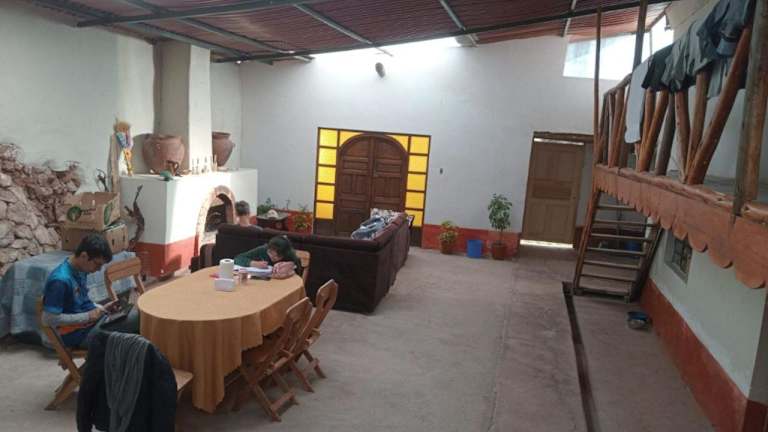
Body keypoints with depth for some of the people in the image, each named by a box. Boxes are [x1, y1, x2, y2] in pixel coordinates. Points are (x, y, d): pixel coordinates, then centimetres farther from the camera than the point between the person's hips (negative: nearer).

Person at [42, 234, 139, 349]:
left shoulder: (80, 270, 4)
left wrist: (102, 308, 3)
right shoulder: (60, 280, -23)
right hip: (77, 334, -9)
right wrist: (87, 317, -19)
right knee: (138, 317, -18)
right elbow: (49, 319, -22)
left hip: (90, 320, 9)